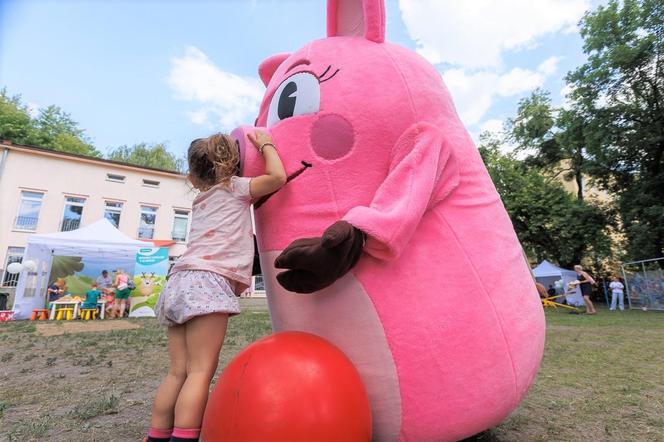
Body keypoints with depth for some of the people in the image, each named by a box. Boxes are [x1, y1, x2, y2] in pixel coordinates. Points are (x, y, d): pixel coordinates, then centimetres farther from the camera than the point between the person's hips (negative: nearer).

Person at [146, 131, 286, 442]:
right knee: (201, 371, -8)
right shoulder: (234, 187, 9)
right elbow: (277, 177, -1)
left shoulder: (202, 201, 29)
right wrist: (265, 144, 13)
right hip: (207, 281, -7)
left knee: (178, 373, 8)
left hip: (180, 281, 8)